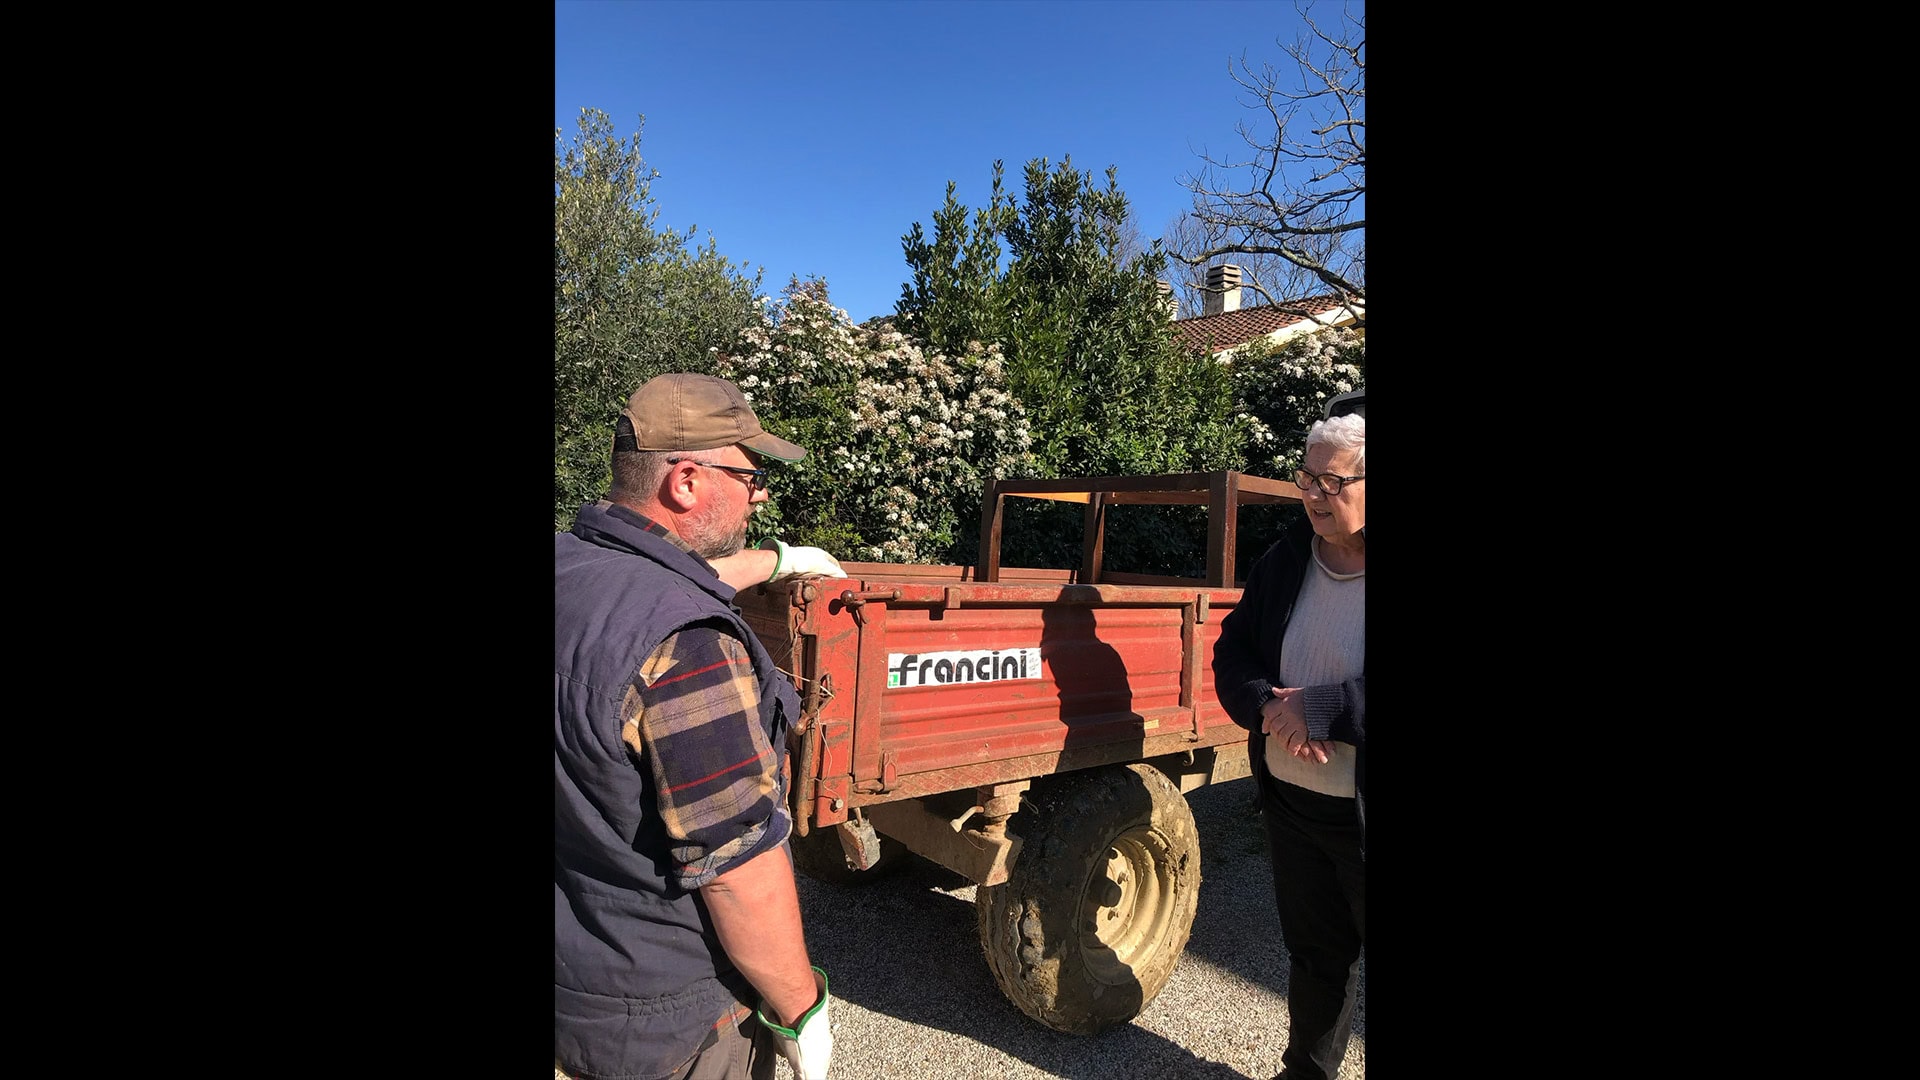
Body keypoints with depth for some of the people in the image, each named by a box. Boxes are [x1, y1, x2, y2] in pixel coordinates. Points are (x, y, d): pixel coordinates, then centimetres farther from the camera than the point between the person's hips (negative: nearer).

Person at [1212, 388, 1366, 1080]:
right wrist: (1270, 707, -13)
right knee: (1313, 952, 24)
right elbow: (1232, 652, 5)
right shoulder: (1286, 560, 1)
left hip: (1359, 815, -5)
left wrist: (1318, 708, -25)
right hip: (1290, 799, 5)